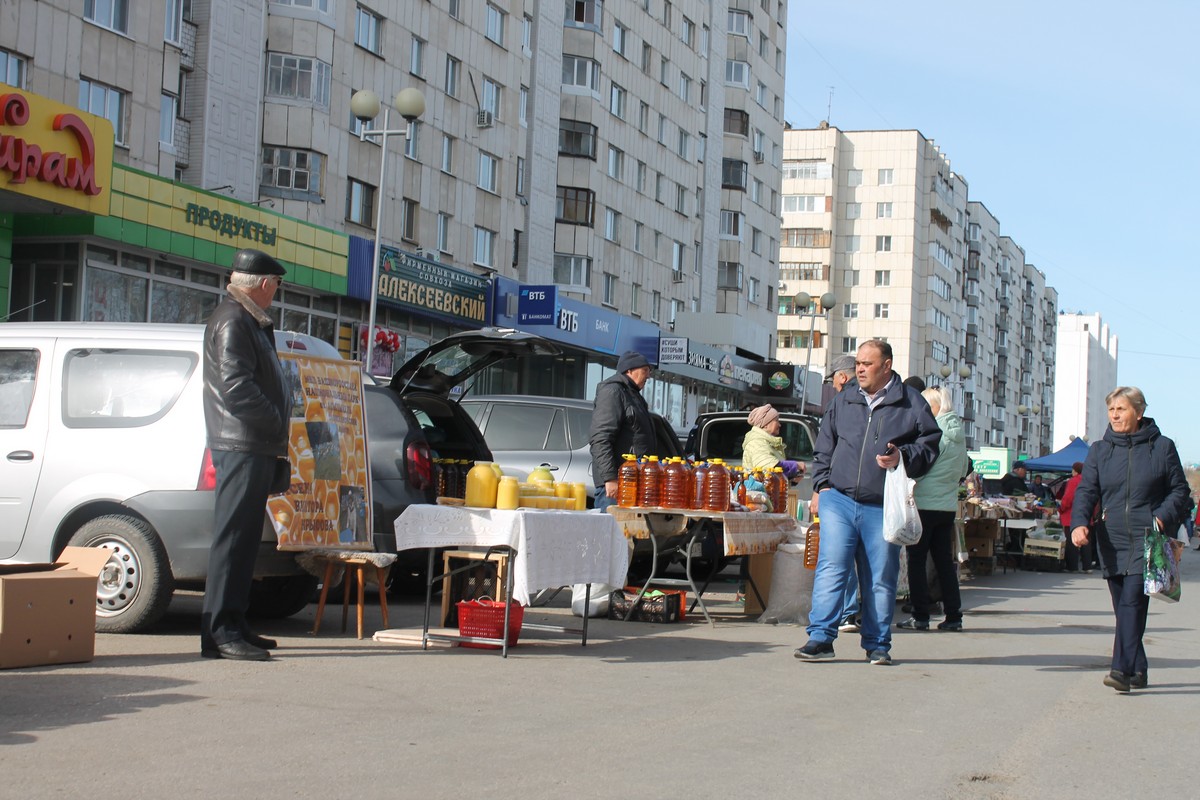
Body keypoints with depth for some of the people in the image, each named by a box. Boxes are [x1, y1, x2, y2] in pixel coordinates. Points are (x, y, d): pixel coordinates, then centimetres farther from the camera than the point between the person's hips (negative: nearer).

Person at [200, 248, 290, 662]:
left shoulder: (248, 321, 22)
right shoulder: (232, 321, -12)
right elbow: (236, 387, -22)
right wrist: (277, 423, -13)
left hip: (254, 448, 11)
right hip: (241, 445, -10)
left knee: (243, 538, 13)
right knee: (233, 536, -10)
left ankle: (233, 624, 18)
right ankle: (220, 632, -10)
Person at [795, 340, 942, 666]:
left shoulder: (911, 404, 4)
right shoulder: (842, 402, 14)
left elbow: (929, 445, 5)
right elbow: (824, 449, 19)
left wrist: (903, 458, -13)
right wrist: (821, 485, 8)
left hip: (883, 507, -2)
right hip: (838, 500, 2)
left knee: (881, 578, 4)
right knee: (831, 568, -9)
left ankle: (877, 644, 15)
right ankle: (820, 637, -8)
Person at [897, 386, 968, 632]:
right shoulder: (959, 434, 9)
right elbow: (963, 471, 18)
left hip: (924, 504, -7)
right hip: (948, 505, 7)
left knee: (917, 560, 1)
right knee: (945, 561, 11)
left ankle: (920, 616, 0)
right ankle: (953, 616, 10)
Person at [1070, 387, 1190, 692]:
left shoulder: (1162, 447, 4)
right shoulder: (1099, 450, 10)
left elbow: (1179, 490, 7)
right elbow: (1085, 490, 3)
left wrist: (1163, 518, -11)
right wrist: (1079, 523, -16)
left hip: (1148, 541, -4)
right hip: (1112, 542, 4)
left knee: (1132, 602, -16)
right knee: (1123, 607, 6)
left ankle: (1123, 670, -21)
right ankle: (1138, 671, 16)